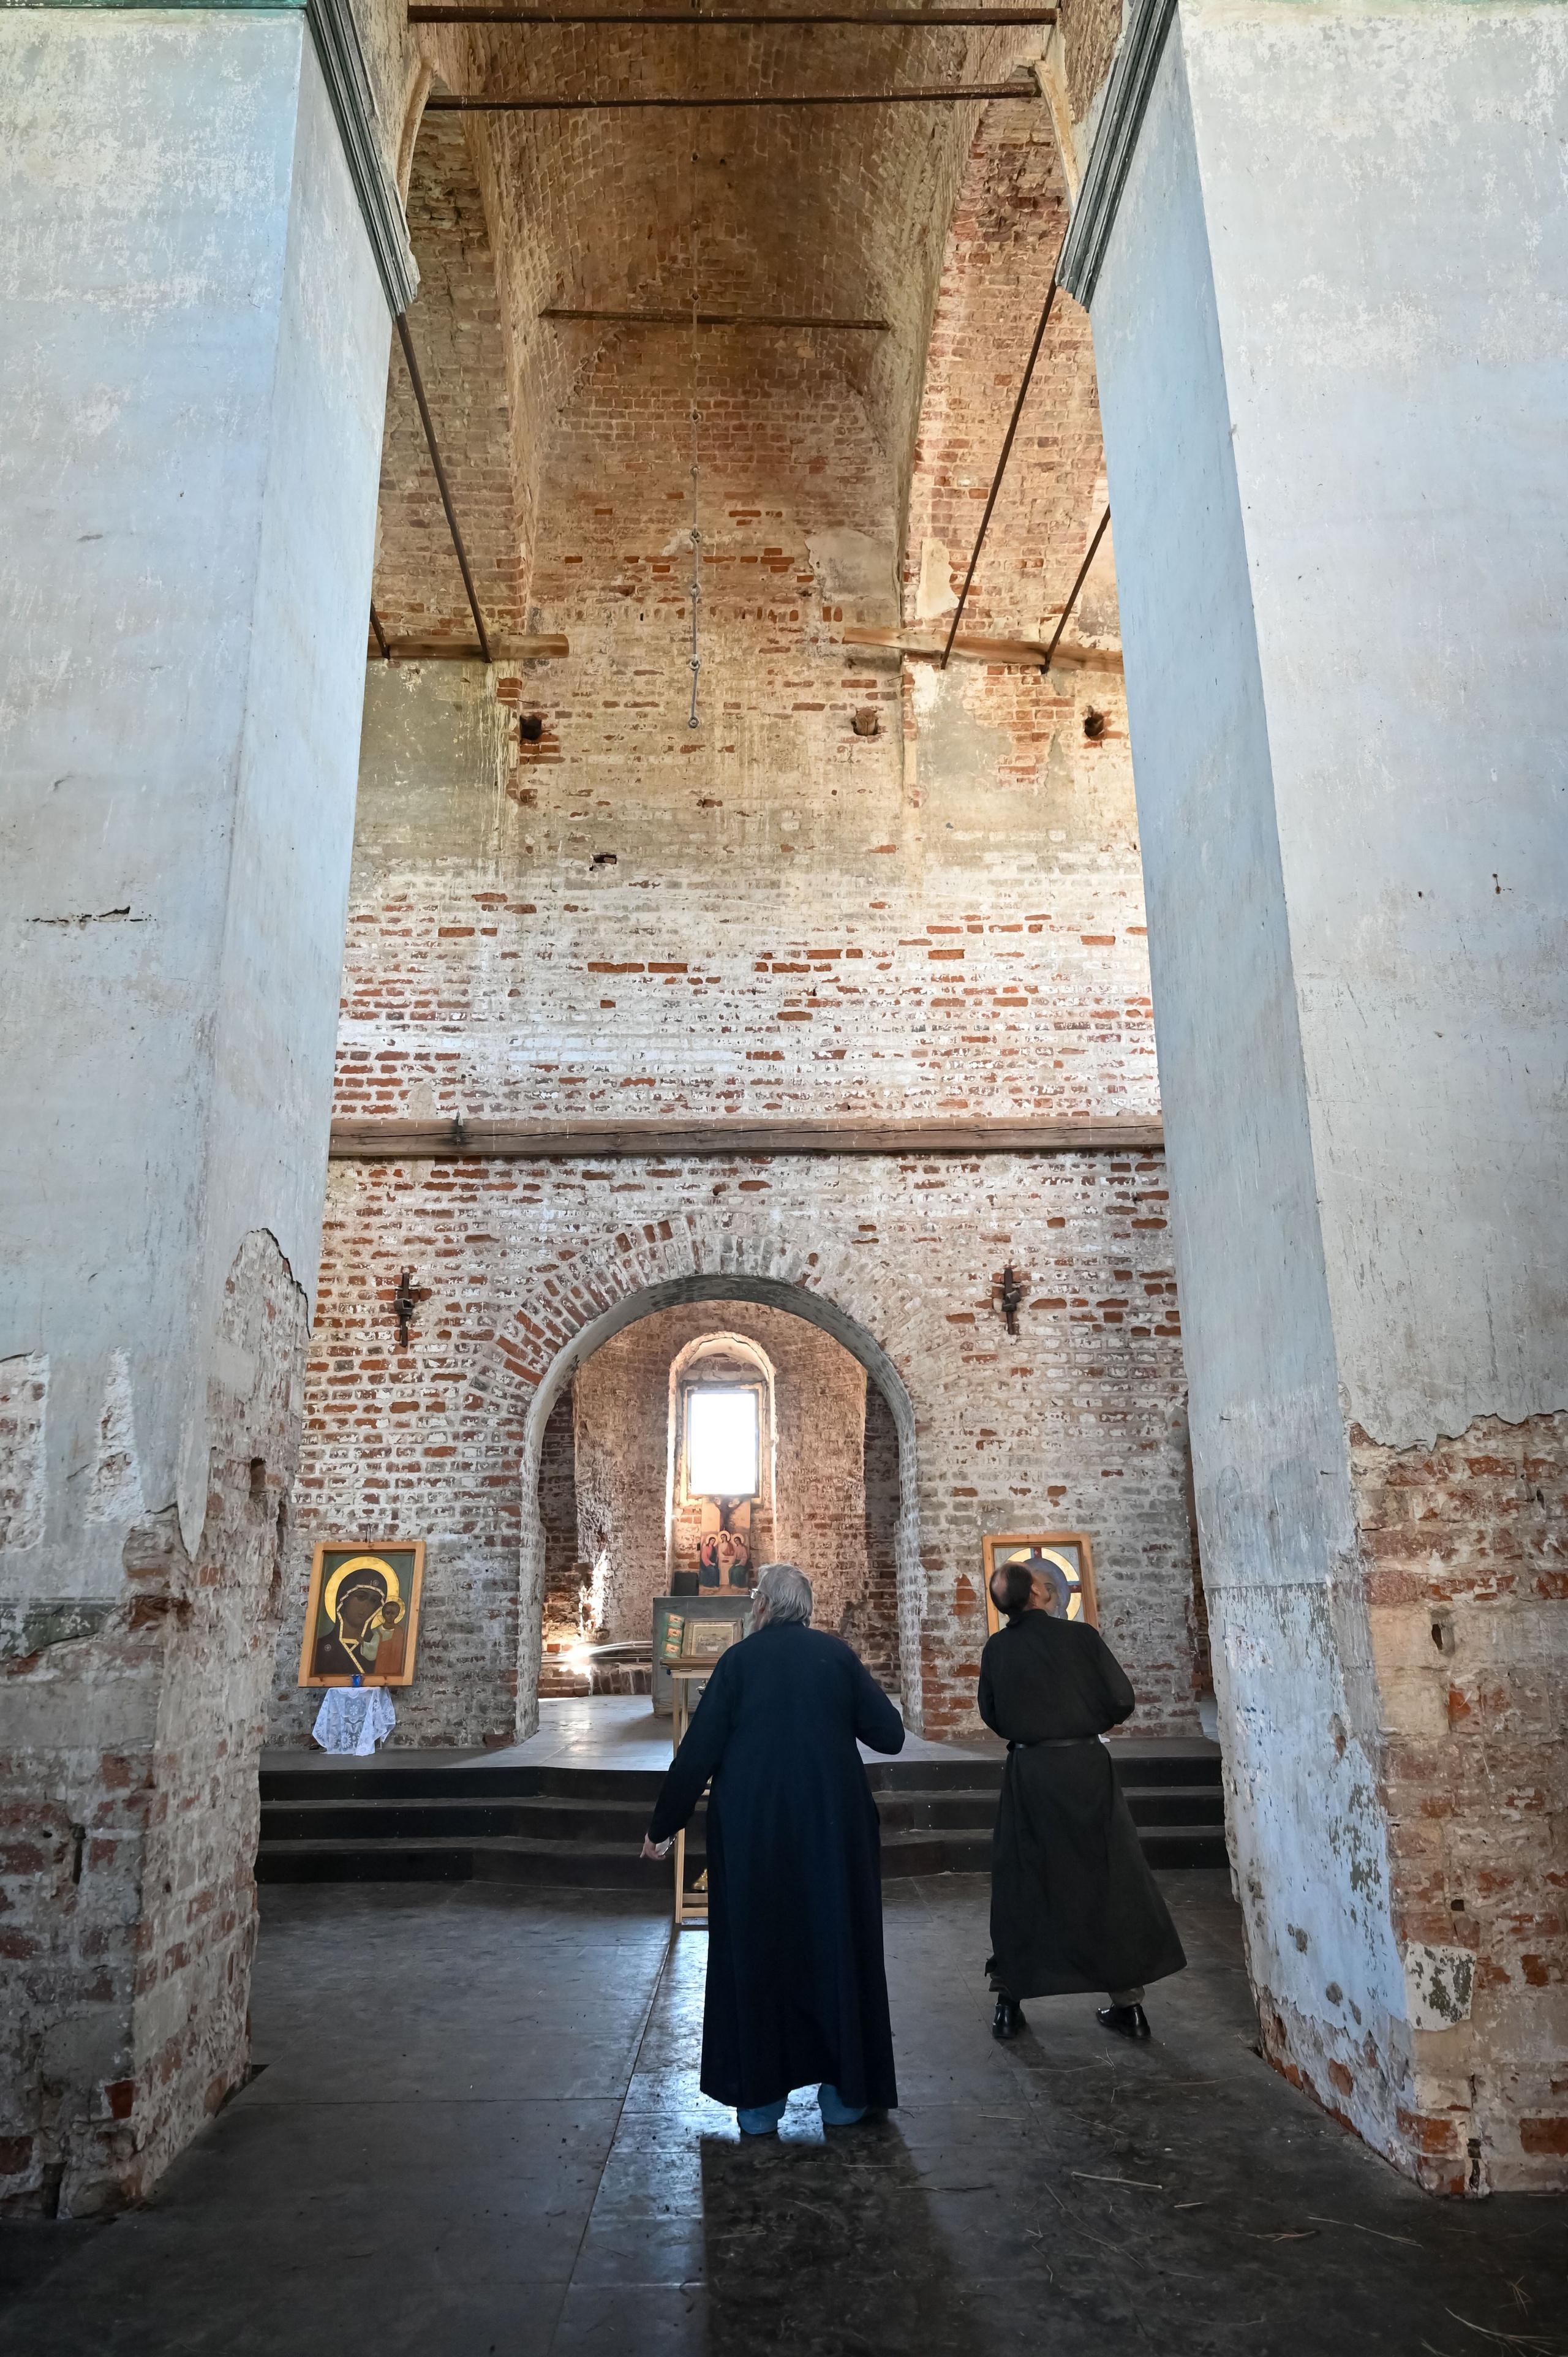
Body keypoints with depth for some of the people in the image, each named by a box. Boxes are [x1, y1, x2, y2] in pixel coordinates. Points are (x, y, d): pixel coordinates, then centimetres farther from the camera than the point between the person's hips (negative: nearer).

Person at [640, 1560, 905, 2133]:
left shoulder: (739, 1659, -5)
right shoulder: (838, 1654, -2)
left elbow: (697, 1752, -5)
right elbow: (890, 1736, -2)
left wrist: (663, 1826, 4)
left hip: (752, 1833, -1)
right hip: (833, 1827, 1)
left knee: (755, 1951, 13)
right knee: (835, 1946, 14)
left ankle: (760, 2098, 20)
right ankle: (844, 2092, 22)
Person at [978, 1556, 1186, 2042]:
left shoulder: (996, 1650, -5)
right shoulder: (1081, 1636, -11)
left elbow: (991, 1715, 5)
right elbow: (1122, 1701, -6)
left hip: (1027, 1774, 1)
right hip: (1085, 1768, -1)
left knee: (1020, 1887, 13)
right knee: (1110, 1883, 13)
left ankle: (1009, 2005, 18)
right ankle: (1127, 2003, 21)